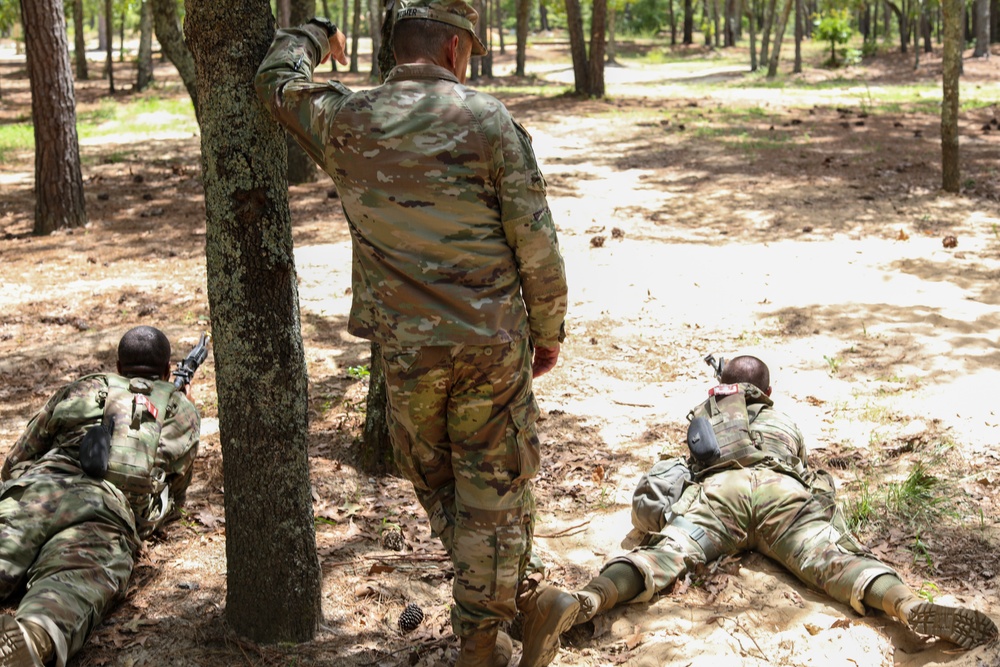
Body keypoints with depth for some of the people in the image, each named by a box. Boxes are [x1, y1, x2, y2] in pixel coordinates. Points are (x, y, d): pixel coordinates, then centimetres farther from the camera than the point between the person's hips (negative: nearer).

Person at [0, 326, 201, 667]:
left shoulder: (79, 389, 35)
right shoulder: (181, 409, 32)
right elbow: (174, 495, 39)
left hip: (32, 489, 3)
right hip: (107, 510, -2)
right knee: (76, 583, -27)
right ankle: (33, 639, -59)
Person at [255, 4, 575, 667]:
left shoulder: (344, 121, -1)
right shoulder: (487, 119, -9)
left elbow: (278, 78, 20)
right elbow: (537, 243, -8)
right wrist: (548, 329, 5)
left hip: (405, 347, 3)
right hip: (493, 340, -2)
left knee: (437, 483, 20)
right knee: (491, 486, 12)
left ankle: (527, 594, 25)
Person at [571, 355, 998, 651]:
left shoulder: (703, 416, 41)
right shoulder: (784, 422, 41)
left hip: (718, 489, 0)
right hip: (783, 490, 0)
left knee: (665, 552, -21)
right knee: (832, 558, -20)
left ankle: (590, 600, -49)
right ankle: (909, 606, -49)